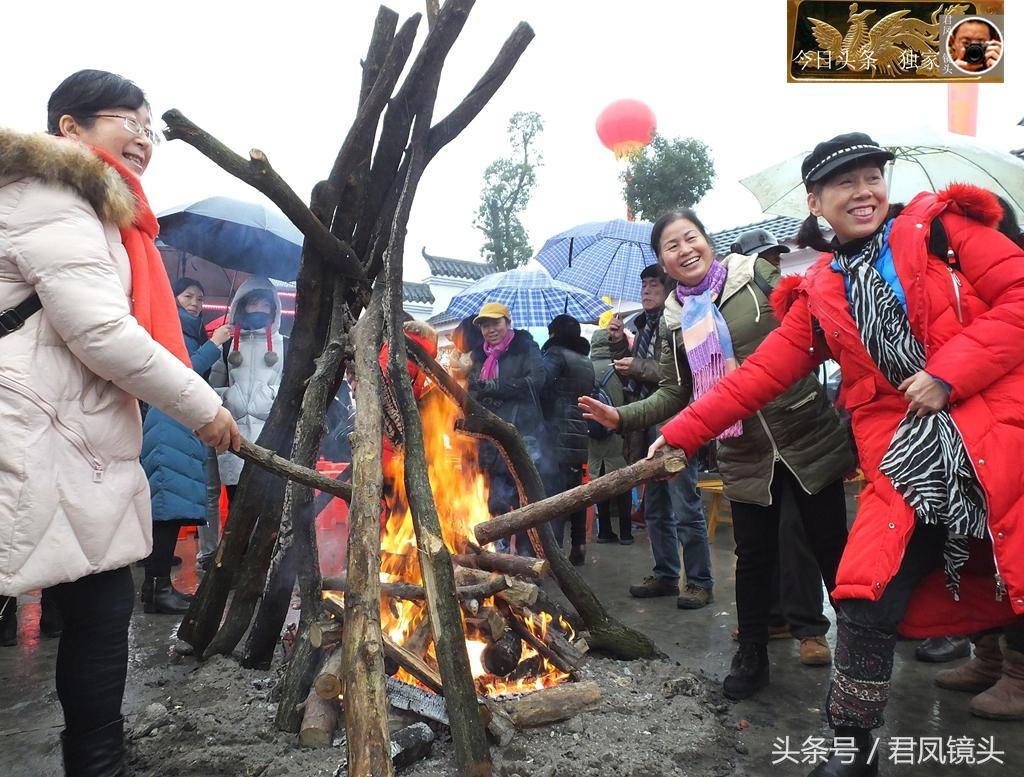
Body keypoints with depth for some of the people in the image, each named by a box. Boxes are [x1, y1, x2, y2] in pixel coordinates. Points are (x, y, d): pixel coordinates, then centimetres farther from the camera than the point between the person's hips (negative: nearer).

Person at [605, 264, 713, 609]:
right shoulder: (646, 326, 17)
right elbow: (630, 372, 20)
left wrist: (639, 367, -18)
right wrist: (618, 343, 6)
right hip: (649, 428, 9)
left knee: (686, 510, -3)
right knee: (656, 510, 16)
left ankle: (700, 582, 9)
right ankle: (665, 575, 27)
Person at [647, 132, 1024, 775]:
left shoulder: (940, 226, 4)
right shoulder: (820, 295, 10)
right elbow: (761, 375, 8)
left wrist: (949, 372, -15)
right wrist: (683, 432, 2)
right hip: (906, 457, 2)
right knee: (865, 605, -4)